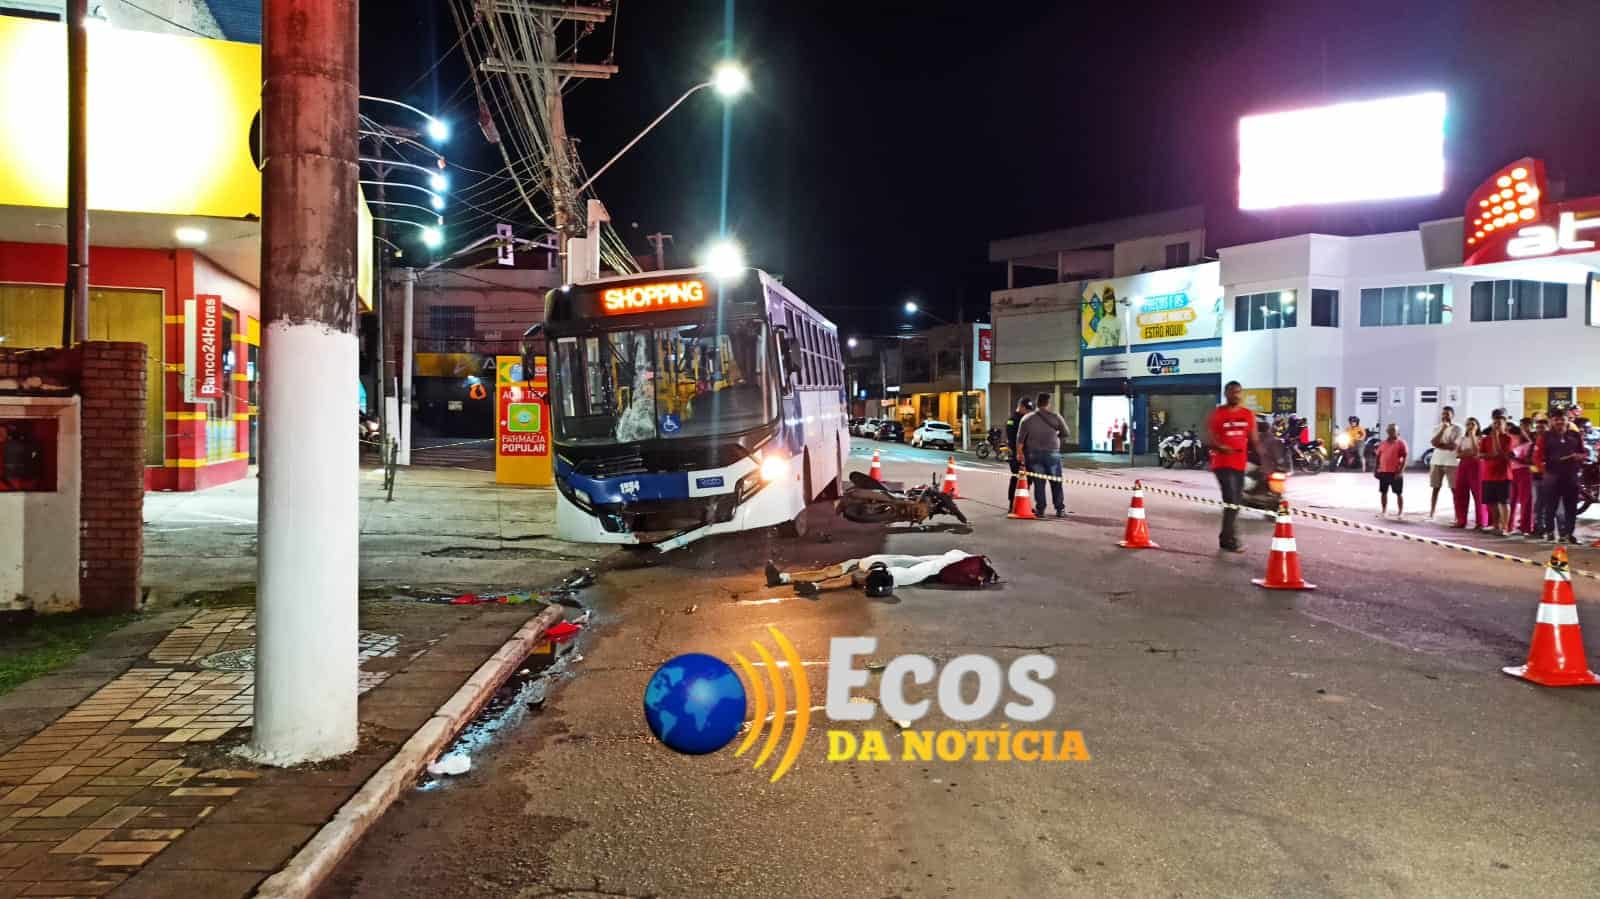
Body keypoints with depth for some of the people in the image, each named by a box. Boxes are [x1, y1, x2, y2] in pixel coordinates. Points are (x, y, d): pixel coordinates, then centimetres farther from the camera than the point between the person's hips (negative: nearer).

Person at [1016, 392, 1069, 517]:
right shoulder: (1055, 417, -2)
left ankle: (1040, 509, 5)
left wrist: (1020, 453, 8)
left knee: (1039, 483, 6)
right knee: (1056, 483, 7)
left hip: (1034, 454, 1)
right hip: (1052, 454, -1)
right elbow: (1065, 433, -3)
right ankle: (1060, 509, 8)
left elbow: (1020, 439, -2)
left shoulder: (1027, 418, 0)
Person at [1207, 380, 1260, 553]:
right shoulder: (1217, 414, -4)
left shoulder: (1248, 415, 10)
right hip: (1223, 463, -6)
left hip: (1240, 464, 6)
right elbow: (1209, 437, -9)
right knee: (1231, 500, -16)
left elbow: (1254, 440, 13)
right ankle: (1230, 539, -12)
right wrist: (1220, 447, -30)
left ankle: (1225, 537, 24)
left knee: (1236, 502, 11)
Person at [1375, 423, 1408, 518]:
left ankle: (1400, 512, 8)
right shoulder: (1383, 443, 11)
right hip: (1383, 472, 5)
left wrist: (1400, 471, -16)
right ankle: (1383, 511, 20)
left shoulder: (1401, 443, -5)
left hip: (1395, 472, -5)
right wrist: (1376, 469, 9)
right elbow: (1378, 456, 15)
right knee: (1383, 492, 10)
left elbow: (1404, 458, -9)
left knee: (1399, 493, 2)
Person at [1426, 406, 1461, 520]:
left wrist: (1439, 444, -6)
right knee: (1435, 488, 6)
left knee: (1454, 489, -3)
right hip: (1437, 462, 4)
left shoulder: (1457, 429, -3)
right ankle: (1431, 514, 10)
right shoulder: (1437, 428, 9)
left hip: (1452, 462, -4)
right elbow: (1434, 442, -9)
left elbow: (1453, 446, -13)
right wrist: (1443, 429, -13)